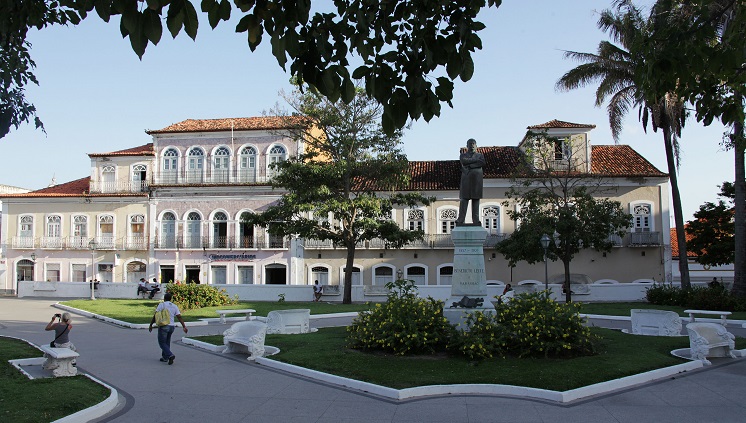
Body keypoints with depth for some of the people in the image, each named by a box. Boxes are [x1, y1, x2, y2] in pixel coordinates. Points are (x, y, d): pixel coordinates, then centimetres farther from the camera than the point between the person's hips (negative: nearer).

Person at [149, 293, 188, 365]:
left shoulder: (161, 305, -3)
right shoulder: (174, 306, 8)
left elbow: (155, 315, -6)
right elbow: (179, 317, 1)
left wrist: (151, 325, 2)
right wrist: (184, 327, -1)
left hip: (163, 326, -5)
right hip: (172, 326, 5)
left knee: (162, 343, 2)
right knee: (167, 342, 22)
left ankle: (170, 355, -18)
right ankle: (165, 357, 26)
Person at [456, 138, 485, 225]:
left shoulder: (480, 155, 20)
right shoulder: (463, 155, 19)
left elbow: (482, 163, -2)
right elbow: (464, 162, -5)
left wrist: (469, 165, -7)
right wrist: (476, 160, -2)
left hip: (477, 179, 1)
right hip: (466, 178, -1)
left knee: (476, 199, -3)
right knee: (464, 199, -9)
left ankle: (476, 220, -5)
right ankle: (460, 220, -14)